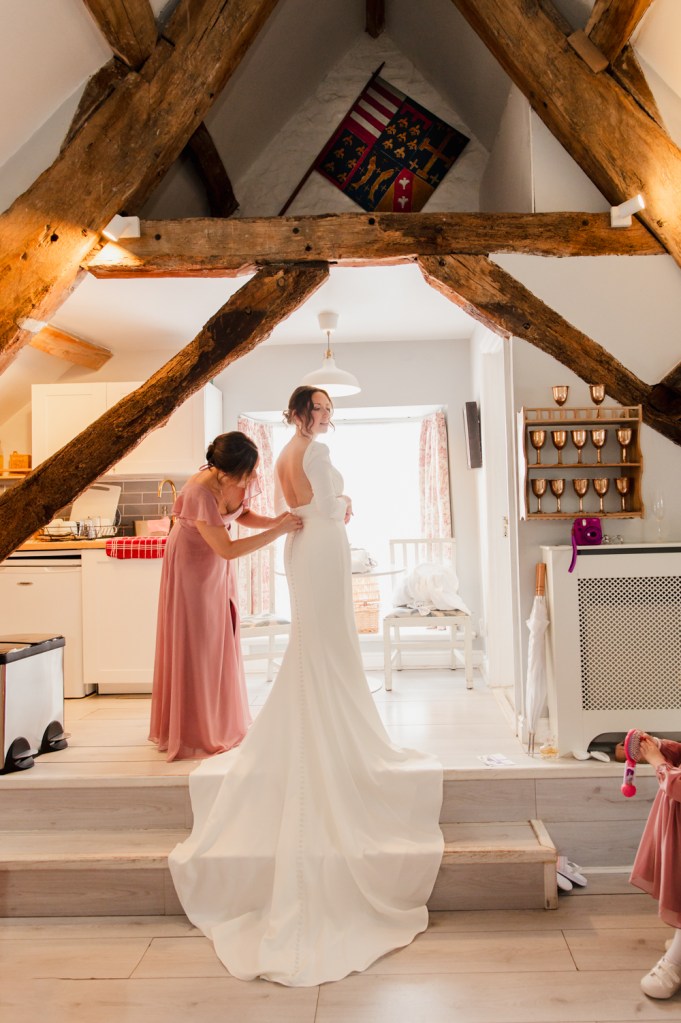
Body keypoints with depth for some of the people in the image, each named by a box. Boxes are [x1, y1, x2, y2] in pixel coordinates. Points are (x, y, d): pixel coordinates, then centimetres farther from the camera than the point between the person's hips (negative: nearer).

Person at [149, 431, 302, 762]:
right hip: (193, 560, -7)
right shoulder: (200, 492, -36)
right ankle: (193, 732, 14)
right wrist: (278, 531, -33)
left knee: (222, 639, 13)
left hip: (218, 563, 7)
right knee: (195, 642, 0)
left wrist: (273, 520, -18)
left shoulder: (242, 479, -18)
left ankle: (221, 720, 28)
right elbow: (228, 549, -32)